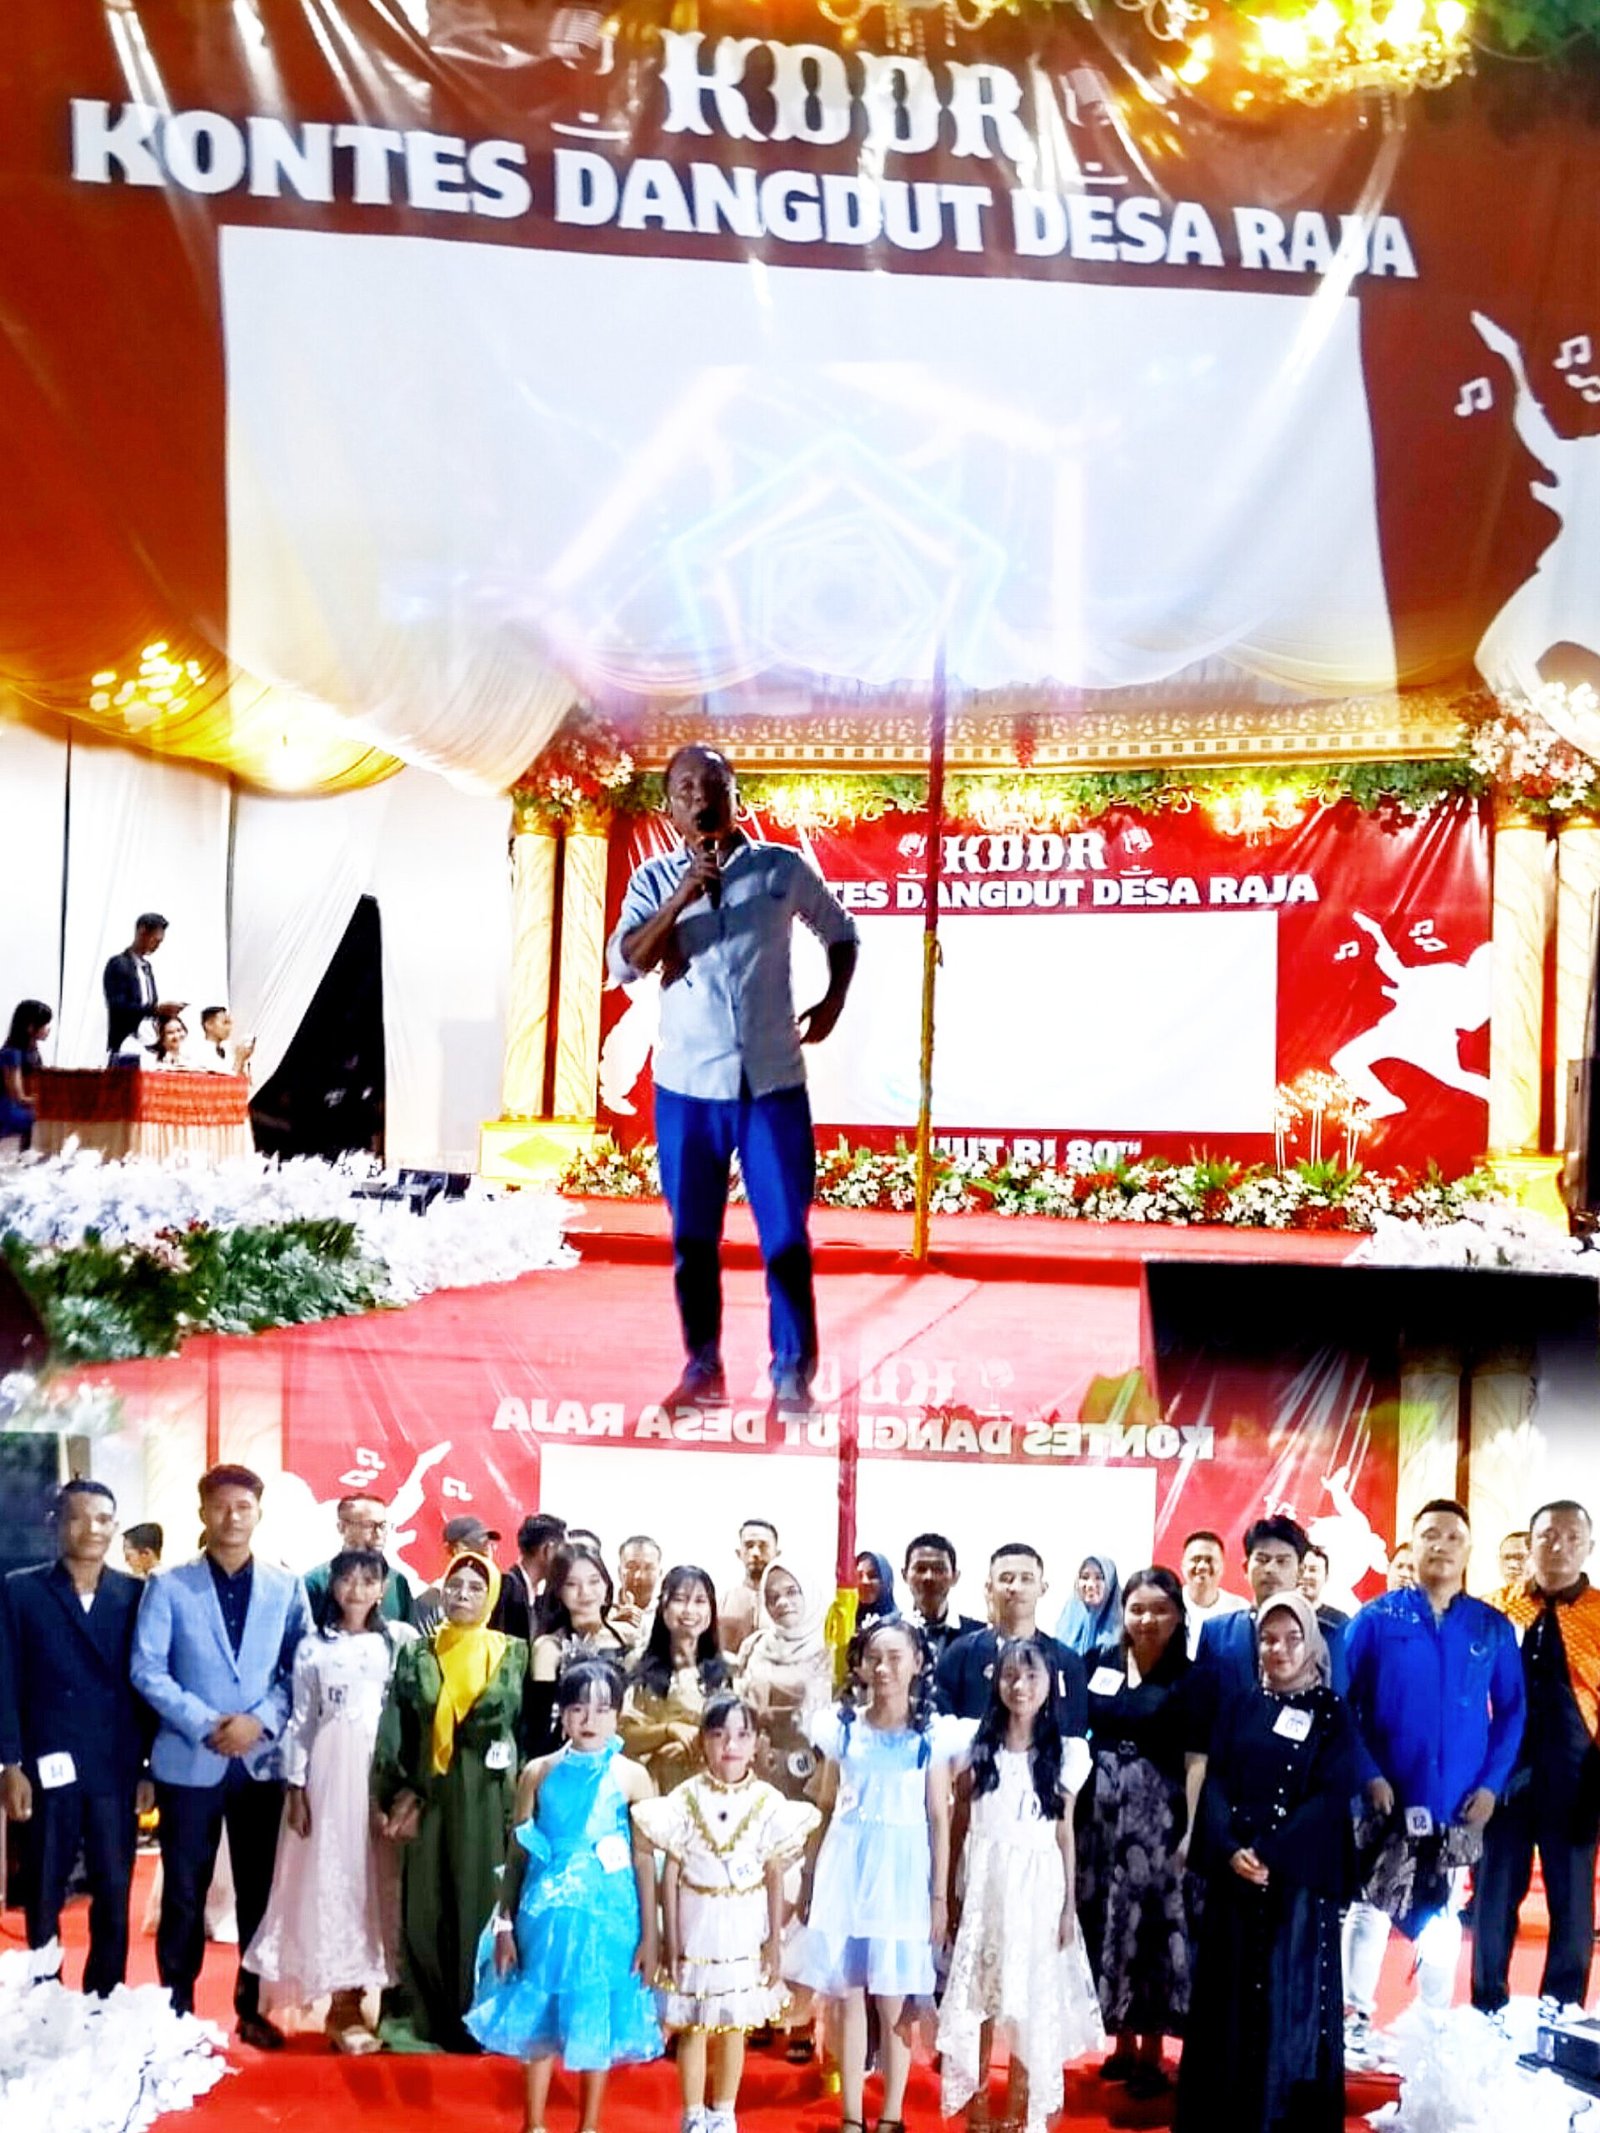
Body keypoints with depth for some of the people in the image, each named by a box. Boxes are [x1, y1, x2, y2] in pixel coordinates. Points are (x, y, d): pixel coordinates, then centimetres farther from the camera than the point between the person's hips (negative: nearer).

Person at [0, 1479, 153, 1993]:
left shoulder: (135, 1594, 4)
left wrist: (151, 1766, 2)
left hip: (117, 1769, 1)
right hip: (48, 1768, -1)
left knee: (114, 1898, 6)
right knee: (43, 1897, 9)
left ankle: (105, 2006, 18)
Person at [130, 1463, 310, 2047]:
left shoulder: (287, 1588, 4)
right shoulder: (168, 1586, -1)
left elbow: (301, 1671, 2)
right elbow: (147, 1669, -7)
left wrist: (262, 1720, -14)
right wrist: (205, 1724, -16)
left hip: (263, 1760, 2)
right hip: (189, 1761, -1)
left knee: (259, 1890, 9)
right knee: (184, 1893, 6)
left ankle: (252, 2008, 23)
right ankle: (177, 2011, 19)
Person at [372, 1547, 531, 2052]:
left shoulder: (515, 1655, 5)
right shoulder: (417, 1654, 8)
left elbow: (533, 1730, 2)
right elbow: (395, 1729, 2)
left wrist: (524, 1799, -6)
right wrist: (398, 1792, -9)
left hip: (490, 1800, -1)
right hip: (429, 1796, 1)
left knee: (482, 1903, 0)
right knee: (425, 1906, 2)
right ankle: (420, 2021, 10)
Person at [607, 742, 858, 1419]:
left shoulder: (784, 869, 3)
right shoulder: (655, 880, 2)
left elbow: (841, 932, 19)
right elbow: (624, 964, -13)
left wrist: (833, 1001, 7)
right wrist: (683, 896, -21)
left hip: (774, 1084, -1)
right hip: (688, 1088, 1)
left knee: (785, 1235, -1)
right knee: (693, 1237, 8)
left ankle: (791, 1376, 6)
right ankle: (702, 1368, 21)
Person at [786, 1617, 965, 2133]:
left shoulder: (933, 1735, -2)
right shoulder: (841, 1727, 3)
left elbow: (939, 1819, 1)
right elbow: (827, 1809, 9)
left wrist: (940, 1896, -1)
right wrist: (809, 1883, 9)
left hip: (902, 1872, -2)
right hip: (846, 1867, 2)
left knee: (893, 2003, 3)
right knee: (848, 1998, 6)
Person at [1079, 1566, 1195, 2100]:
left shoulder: (1189, 1678, -4)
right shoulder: (1096, 1664, 5)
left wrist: (1191, 1830, -14)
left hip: (1156, 1815, -3)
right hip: (1098, 1810, 3)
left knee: (1152, 1926, 0)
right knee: (1102, 1924, 8)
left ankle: (1151, 2053, 12)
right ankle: (1122, 2043, 21)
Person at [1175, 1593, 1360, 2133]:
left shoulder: (1332, 1713, 0)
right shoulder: (1240, 1705, 9)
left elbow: (1331, 1795, -9)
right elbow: (1215, 1782, 2)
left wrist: (1270, 1853, -18)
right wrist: (1229, 1850, -15)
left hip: (1300, 1877, -3)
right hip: (1232, 1872, 3)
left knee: (1289, 1997, 1)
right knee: (1227, 1996, 7)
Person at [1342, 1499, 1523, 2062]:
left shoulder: (1494, 1628, 2)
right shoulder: (1377, 1617, -4)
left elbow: (1511, 1711, 4)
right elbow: (1342, 1701, -5)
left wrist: (1491, 1783, -6)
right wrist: (1366, 1773, -12)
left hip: (1458, 1802, 2)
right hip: (1387, 1796, -2)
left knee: (1443, 1915, 13)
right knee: (1370, 1906, 7)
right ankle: (1356, 2019, 19)